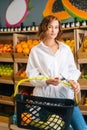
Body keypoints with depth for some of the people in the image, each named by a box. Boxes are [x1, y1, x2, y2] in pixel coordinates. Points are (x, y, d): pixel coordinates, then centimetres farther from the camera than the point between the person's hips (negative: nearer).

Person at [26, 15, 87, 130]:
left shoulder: (65, 48, 11)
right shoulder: (36, 50, 4)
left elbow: (72, 69, 10)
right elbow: (32, 75, 0)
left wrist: (73, 80, -11)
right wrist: (47, 81, -17)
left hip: (65, 93, 2)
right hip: (44, 95, -2)